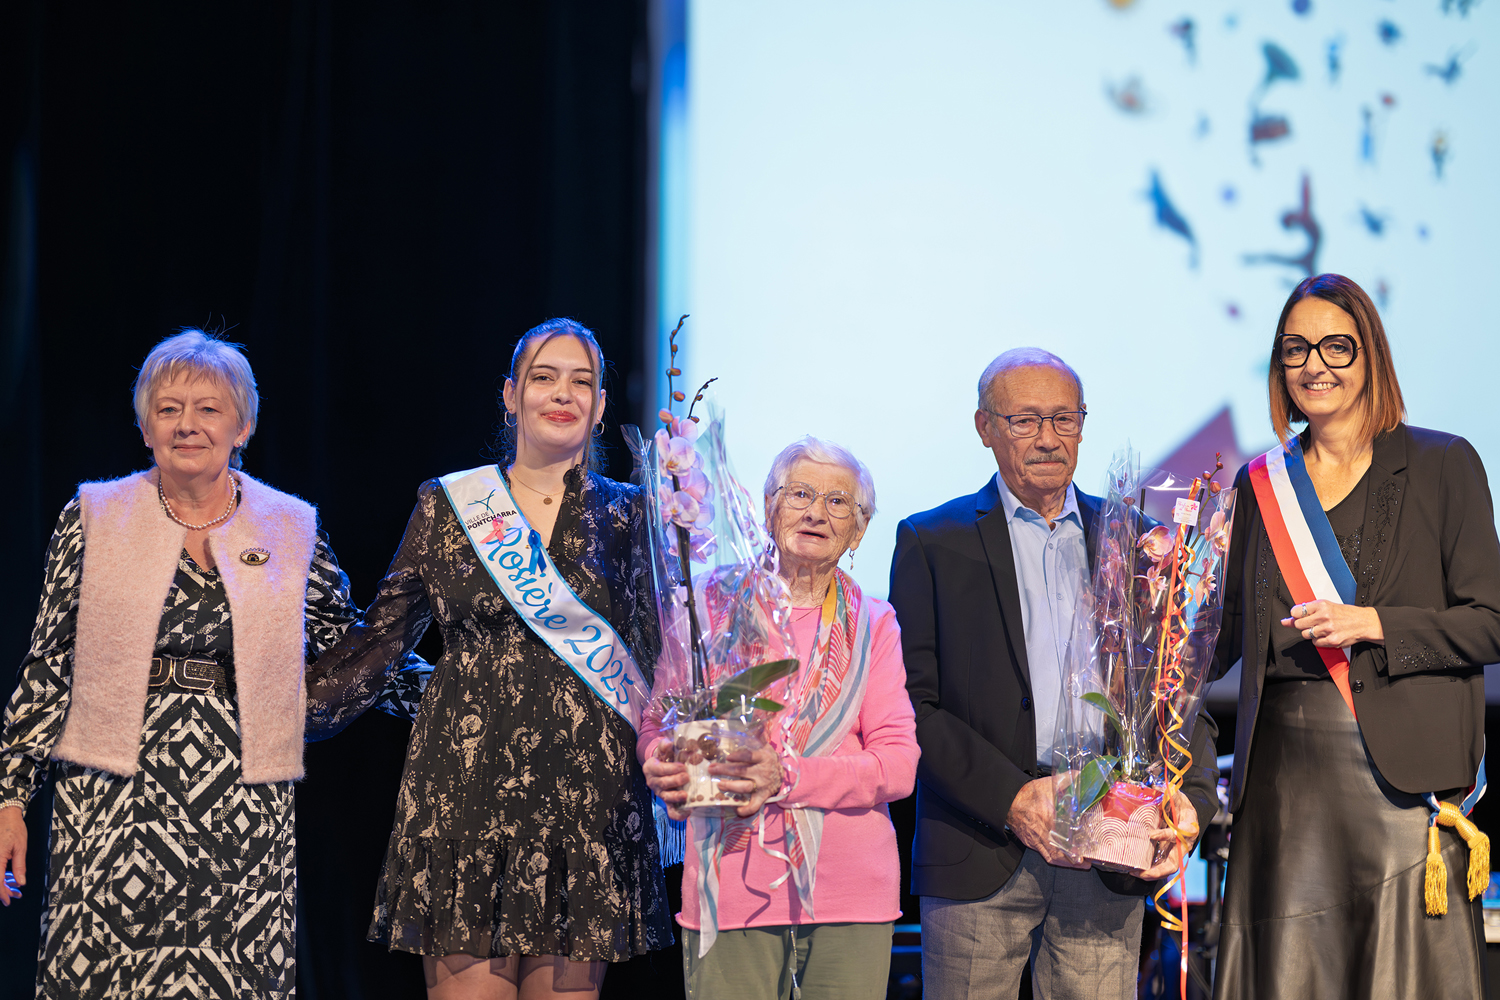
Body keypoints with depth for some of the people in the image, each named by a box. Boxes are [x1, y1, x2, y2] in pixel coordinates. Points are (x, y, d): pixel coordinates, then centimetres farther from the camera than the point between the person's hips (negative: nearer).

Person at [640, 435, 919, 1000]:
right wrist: (664, 764, -12)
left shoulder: (872, 625, 9)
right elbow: (658, 723, 12)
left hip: (849, 889, 1)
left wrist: (789, 778, -15)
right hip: (731, 885, 0)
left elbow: (899, 763, 0)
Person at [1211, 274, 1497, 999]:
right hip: (1283, 769, 4)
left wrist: (1374, 624, -14)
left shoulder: (1441, 464, 2)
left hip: (1401, 770, -3)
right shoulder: (1262, 483, 14)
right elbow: (1225, 640, 14)